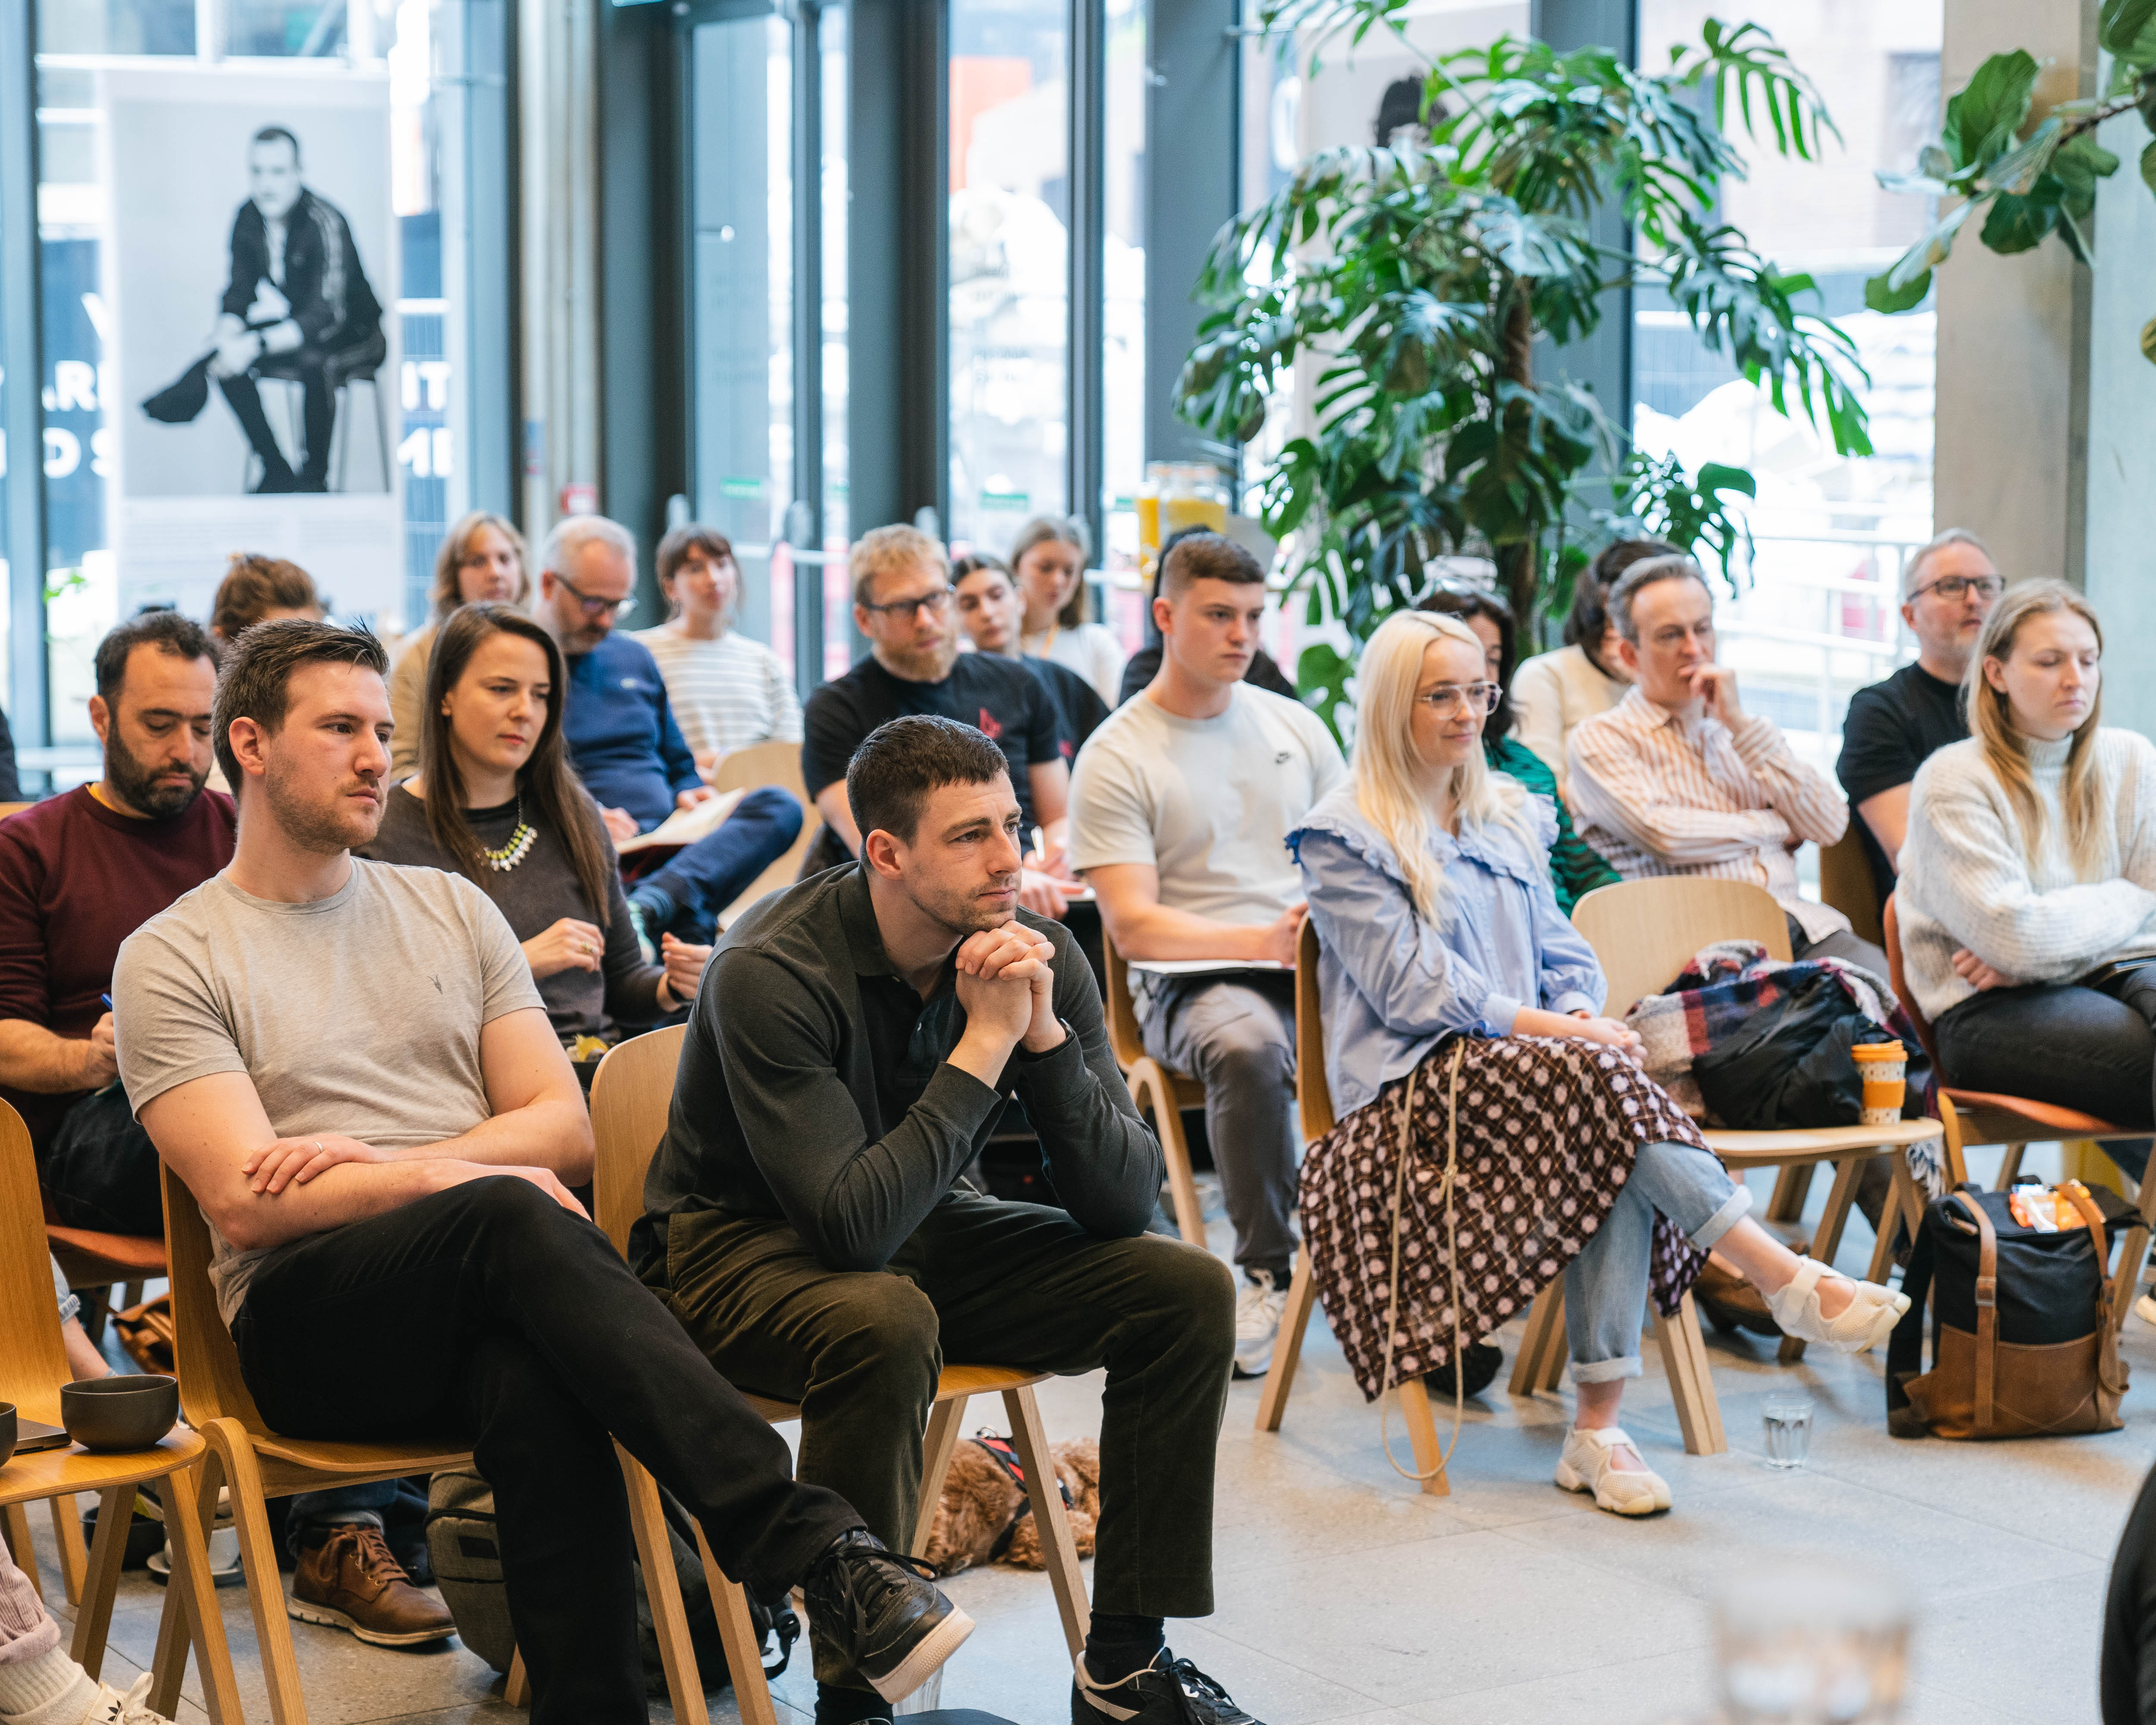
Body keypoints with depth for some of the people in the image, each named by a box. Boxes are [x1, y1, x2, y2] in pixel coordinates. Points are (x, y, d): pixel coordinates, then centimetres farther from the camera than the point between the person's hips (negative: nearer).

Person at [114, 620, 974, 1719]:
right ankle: (815, 1550, -47)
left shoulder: (450, 908, 20)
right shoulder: (175, 958, 7)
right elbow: (245, 1206, -7)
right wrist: (448, 1175, -17)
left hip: (482, 1297, 3)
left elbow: (565, 1131, 11)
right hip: (309, 1319, -3)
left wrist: (378, 1159, -5)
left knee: (531, 1386, -37)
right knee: (512, 1218, -36)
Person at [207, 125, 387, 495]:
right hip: (296, 329, 7)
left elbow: (328, 315, -32)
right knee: (227, 357, -16)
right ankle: (277, 473, -5)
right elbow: (239, 291, 2)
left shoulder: (325, 223, -26)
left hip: (353, 331, -7)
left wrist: (256, 345, -41)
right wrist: (227, 333, -22)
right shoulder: (248, 218, -6)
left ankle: (316, 477, -18)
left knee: (313, 363, -38)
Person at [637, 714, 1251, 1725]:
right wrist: (985, 1043, -31)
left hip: (925, 1235, 6)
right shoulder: (771, 974, -26)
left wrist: (1044, 1035, -26)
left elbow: (1125, 1203, -12)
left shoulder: (1035, 955, -10)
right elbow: (855, 1226, -34)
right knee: (885, 1324, -39)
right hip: (742, 1251, -6)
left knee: (1187, 1290, -9)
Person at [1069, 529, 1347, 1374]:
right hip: (1193, 980, -4)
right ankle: (1267, 1273, -22)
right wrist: (1261, 941, -20)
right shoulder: (1117, 757, 1)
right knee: (1249, 1045, -39)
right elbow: (1134, 928, -7)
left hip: (1320, 968, 4)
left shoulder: (1296, 726, 18)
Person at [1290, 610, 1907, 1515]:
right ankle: (1788, 1280, -35)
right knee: (1598, 1079, -33)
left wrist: (1586, 1016, -5)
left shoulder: (1509, 814, 22)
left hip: (1527, 1067, 5)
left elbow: (1562, 949, 19)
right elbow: (1409, 984, -9)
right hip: (1411, 1090, -5)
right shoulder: (1342, 836, 1)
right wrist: (1552, 1029, -17)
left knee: (1613, 1145, -31)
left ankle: (1596, 1427, -33)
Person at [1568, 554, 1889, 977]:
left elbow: (1830, 825, 11)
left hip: (1798, 920, 6)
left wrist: (1740, 724, 5)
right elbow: (1663, 835, -10)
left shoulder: (1745, 731, 26)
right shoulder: (1600, 739, 8)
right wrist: (1775, 827, 6)